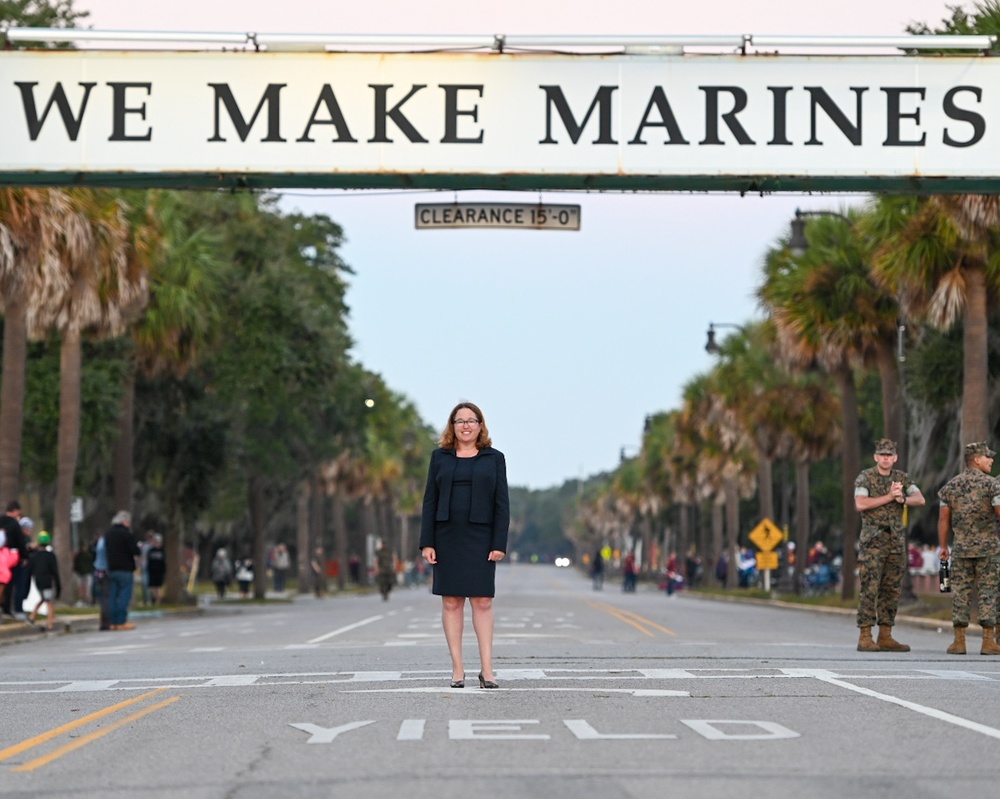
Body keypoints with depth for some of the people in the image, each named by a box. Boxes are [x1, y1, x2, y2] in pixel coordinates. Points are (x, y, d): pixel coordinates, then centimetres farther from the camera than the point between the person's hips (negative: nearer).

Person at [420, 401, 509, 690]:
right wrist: (427, 543, -2)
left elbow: (502, 504, 3)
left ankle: (487, 669, -3)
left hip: (480, 539, -1)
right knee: (451, 601, 1)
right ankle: (457, 669, 5)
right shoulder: (440, 457, 9)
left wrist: (499, 544, -6)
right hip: (447, 538, 1)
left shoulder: (494, 458, 7)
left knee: (482, 601, -4)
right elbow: (430, 501, 6)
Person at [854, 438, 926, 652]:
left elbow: (920, 499, 2)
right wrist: (889, 497, -16)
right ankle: (865, 637, -8)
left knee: (892, 590, 6)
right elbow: (860, 504, -18)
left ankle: (885, 637, 11)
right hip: (873, 540, -5)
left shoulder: (902, 478, 12)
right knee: (869, 589, -9)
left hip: (896, 539, 5)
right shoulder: (865, 477, -3)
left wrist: (903, 499, -17)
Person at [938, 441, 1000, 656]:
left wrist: (943, 547, 12)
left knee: (960, 592, 5)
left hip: (961, 548, 3)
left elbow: (943, 519, 7)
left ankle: (959, 641, 2)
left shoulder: (950, 485, 7)